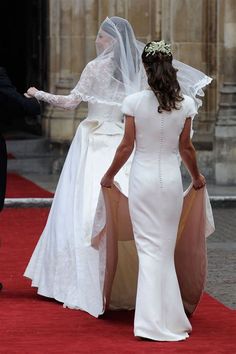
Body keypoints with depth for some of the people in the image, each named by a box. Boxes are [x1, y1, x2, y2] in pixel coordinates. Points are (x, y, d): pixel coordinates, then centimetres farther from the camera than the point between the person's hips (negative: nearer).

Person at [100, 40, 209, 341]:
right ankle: (168, 319, 16)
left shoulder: (135, 102, -9)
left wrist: (109, 176, 10)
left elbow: (126, 147, -5)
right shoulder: (185, 104, -4)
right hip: (171, 178, 1)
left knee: (150, 249, 3)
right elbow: (186, 148, 3)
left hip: (143, 178, -1)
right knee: (166, 249, 12)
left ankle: (153, 320, -1)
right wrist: (196, 177, 20)